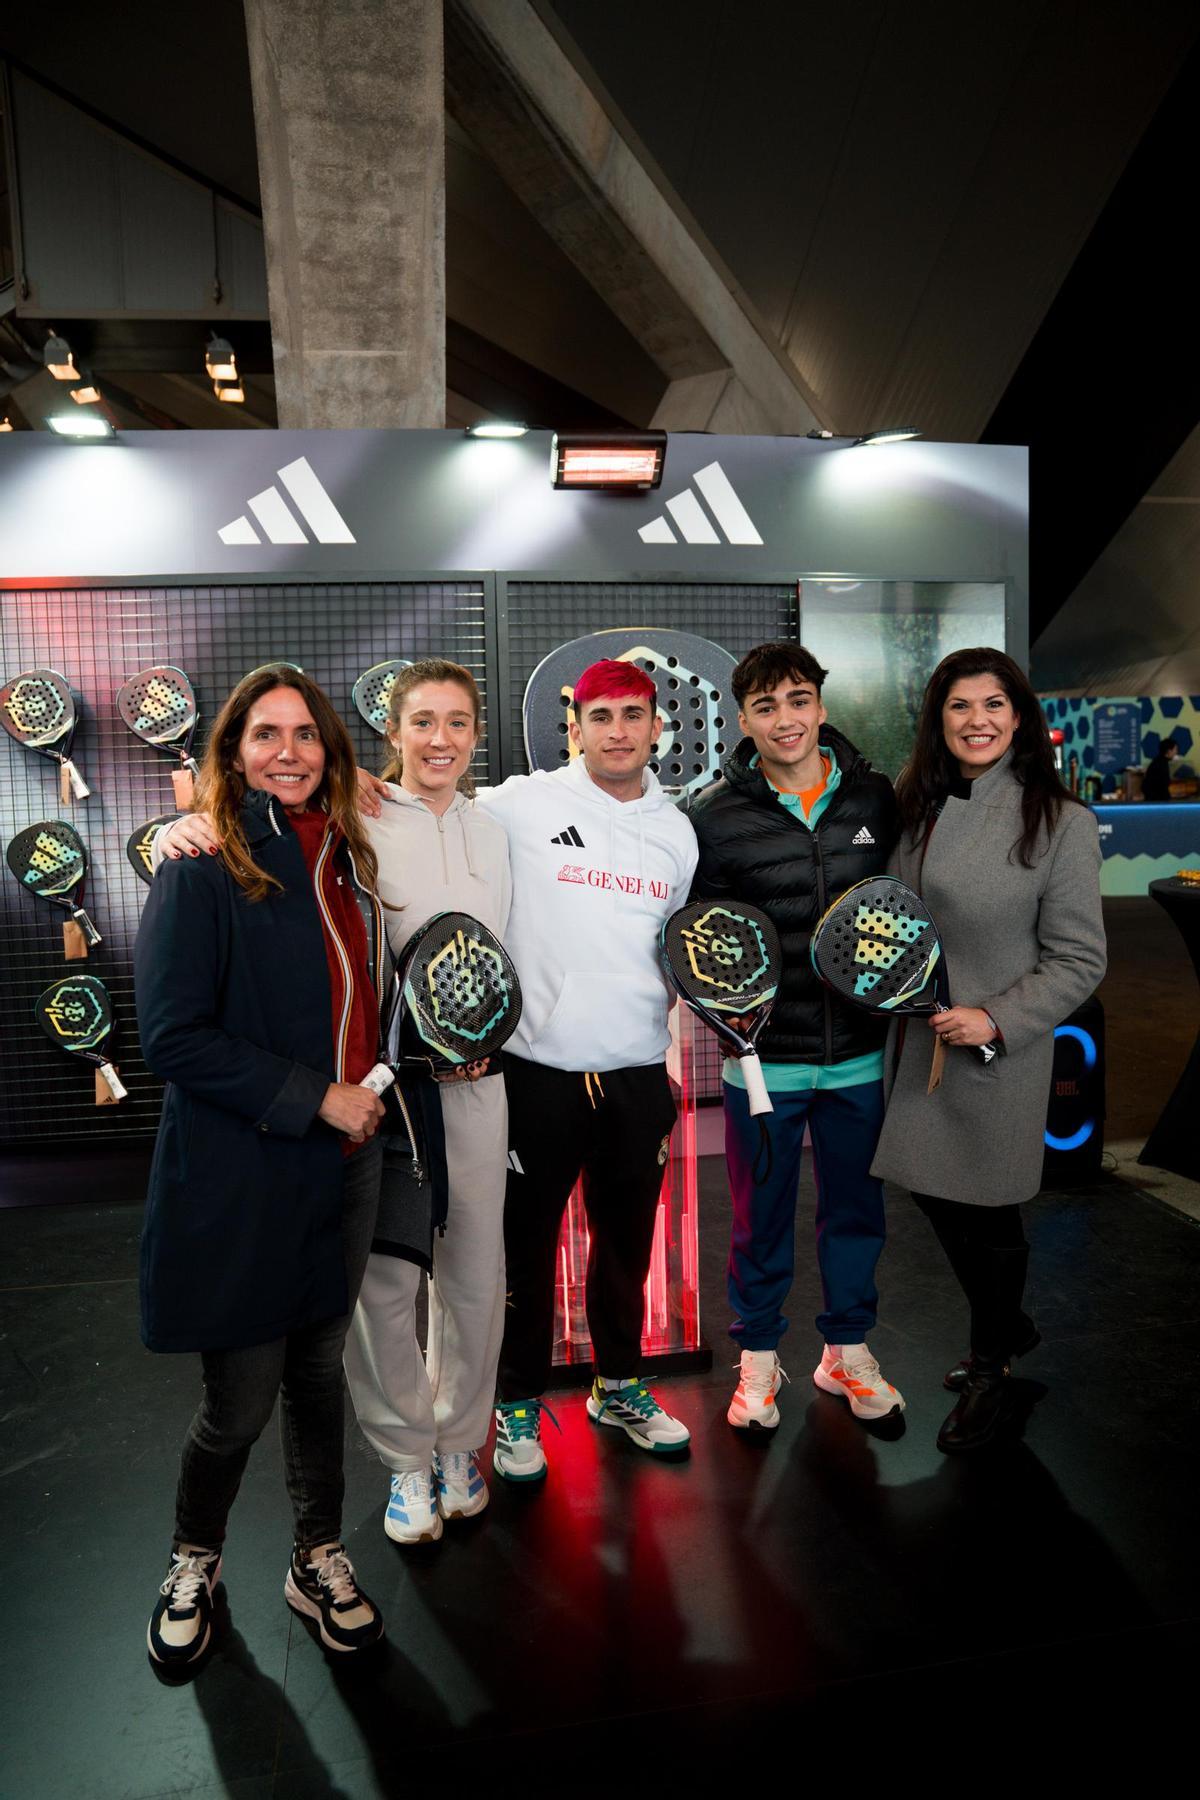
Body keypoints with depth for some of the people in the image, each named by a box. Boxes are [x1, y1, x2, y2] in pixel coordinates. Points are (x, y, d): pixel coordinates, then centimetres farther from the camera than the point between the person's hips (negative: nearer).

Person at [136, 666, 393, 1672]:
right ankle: (194, 1565, 39)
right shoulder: (202, 870, -12)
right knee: (240, 1401, 8)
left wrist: (375, 1080, 3)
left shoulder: (345, 858, 7)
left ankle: (320, 1562, 40)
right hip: (239, 1181, -5)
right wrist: (312, 1097, -18)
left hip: (342, 1169, 5)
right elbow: (174, 1035, -18)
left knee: (319, 1372, 18)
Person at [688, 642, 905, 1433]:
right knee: (762, 1213, 13)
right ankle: (760, 1354, 35)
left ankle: (847, 1349, 39)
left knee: (857, 1205, 17)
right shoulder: (716, 817, -8)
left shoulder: (874, 795, -1)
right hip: (764, 1055, -2)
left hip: (860, 1052, 3)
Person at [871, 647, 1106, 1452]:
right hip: (915, 1045, 6)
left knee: (983, 1213, 9)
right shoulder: (918, 806, 4)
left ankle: (991, 1373, 35)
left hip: (995, 1054, -5)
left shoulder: (1061, 821, -12)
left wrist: (996, 1020, -19)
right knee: (935, 1193, 17)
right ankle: (1011, 1327, 44)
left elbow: (1079, 958, -10)